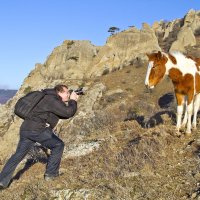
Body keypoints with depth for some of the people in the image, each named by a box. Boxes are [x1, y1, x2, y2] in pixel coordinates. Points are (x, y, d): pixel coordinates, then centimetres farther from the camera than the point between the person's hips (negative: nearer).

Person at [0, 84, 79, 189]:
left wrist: (72, 101, 19)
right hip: (37, 129, -9)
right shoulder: (53, 100, -8)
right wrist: (73, 101, 3)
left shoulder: (51, 99, 23)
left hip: (25, 129, 9)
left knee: (18, 156, 10)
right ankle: (51, 174, 10)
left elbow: (64, 114, 30)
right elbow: (68, 112, -14)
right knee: (58, 145, 7)